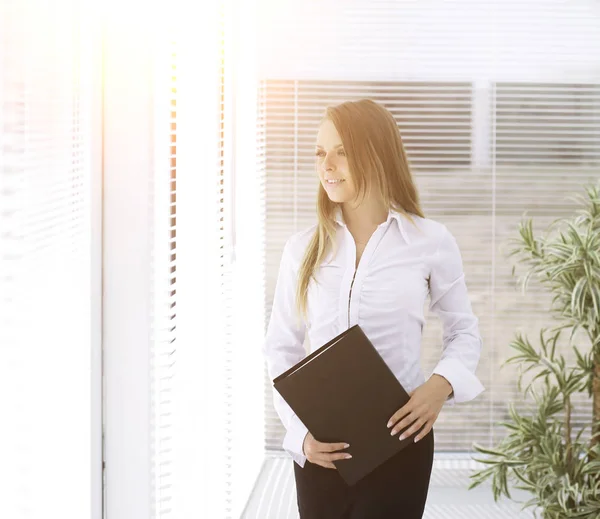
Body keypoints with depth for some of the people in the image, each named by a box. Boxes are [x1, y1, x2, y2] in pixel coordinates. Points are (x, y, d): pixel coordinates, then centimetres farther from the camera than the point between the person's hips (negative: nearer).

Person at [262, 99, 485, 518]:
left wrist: (443, 383, -12)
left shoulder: (431, 241, -2)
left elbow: (465, 330, 8)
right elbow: (281, 349, 5)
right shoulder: (303, 249, 3)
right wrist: (300, 432, -9)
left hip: (398, 439, -2)